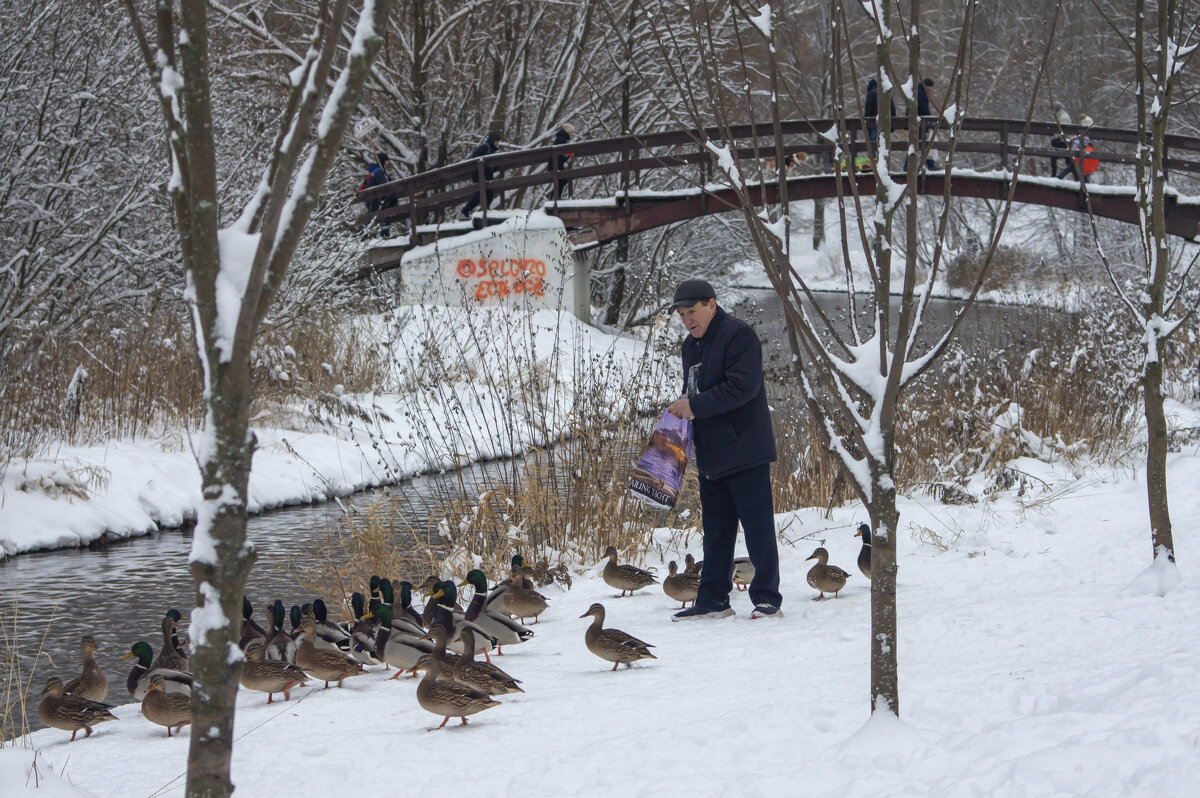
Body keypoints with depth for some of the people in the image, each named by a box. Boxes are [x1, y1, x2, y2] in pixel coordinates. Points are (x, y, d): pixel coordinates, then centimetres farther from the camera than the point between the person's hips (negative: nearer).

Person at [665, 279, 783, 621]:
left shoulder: (739, 335, -11)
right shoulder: (691, 344, 17)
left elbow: (742, 386, -22)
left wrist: (696, 406, -21)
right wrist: (682, 407, 3)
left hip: (744, 449, -9)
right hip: (710, 452, 9)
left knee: (757, 525, -4)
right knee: (716, 529, 11)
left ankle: (767, 598, 0)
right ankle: (713, 600, 16)